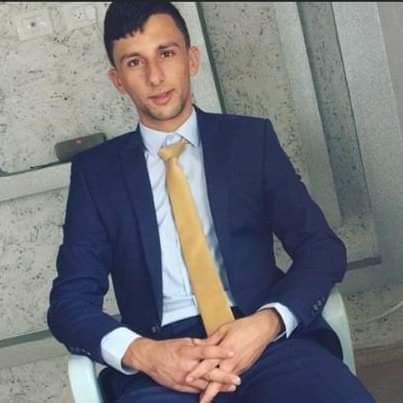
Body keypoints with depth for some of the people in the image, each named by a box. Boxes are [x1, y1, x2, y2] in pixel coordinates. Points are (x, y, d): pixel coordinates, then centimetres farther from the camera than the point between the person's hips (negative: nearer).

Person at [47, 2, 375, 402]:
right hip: (161, 361, 0)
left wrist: (267, 323, -13)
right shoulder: (96, 169, 11)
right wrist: (140, 353, -15)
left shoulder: (251, 139, 11)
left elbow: (322, 247, 6)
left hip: (266, 339, 1)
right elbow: (70, 299, 5)